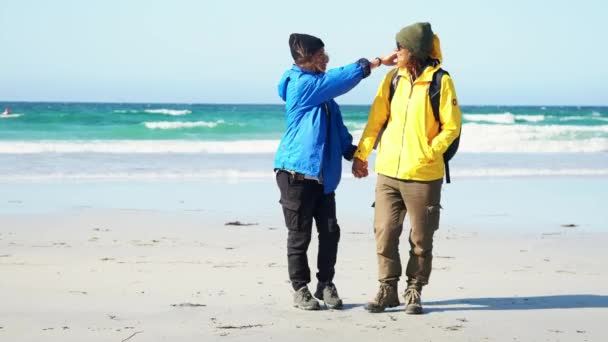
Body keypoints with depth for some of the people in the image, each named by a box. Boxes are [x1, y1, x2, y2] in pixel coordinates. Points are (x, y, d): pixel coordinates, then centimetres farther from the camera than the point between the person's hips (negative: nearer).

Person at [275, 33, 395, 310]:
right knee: (300, 235, 1)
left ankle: (326, 284, 18)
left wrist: (351, 152, 8)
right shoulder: (300, 84, -12)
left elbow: (336, 124, 20)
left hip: (323, 173, 8)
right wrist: (377, 62, -15)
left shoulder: (322, 90, 14)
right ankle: (300, 289, 11)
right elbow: (341, 79, -18)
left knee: (330, 232, 5)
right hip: (297, 172, -7)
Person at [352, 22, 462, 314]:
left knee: (421, 238, 5)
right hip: (388, 172, 4)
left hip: (424, 175, -4)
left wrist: (429, 152, -13)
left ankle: (414, 292, 18)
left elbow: (452, 126, -6)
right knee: (384, 233, 3)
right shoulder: (393, 78, 5)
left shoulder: (440, 81, -7)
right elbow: (376, 119, 9)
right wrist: (361, 154, 7)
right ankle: (387, 290, 15)